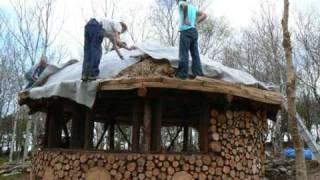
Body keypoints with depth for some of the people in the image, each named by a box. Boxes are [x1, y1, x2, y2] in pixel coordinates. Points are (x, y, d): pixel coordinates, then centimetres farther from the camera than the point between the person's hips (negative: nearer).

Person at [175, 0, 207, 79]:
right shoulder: (193, 7, 24)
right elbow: (204, 15, 21)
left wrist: (185, 19, -15)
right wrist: (196, 23, 13)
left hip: (186, 31, -7)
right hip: (194, 31, 7)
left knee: (184, 53, -10)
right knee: (195, 54, 1)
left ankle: (182, 74, -15)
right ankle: (198, 74, -5)